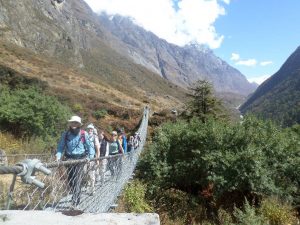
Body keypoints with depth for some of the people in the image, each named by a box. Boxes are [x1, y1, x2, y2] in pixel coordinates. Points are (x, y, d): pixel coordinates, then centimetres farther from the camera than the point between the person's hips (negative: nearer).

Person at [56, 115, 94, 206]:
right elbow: (61, 147, 7)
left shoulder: (84, 134, -4)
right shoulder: (65, 134, 2)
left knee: (77, 180, -9)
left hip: (80, 159, -3)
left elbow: (90, 146, 4)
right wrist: (58, 156, -8)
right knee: (70, 180, 12)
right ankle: (76, 195, 35)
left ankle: (75, 200, -3)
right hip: (69, 159, 3)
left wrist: (90, 156, -9)